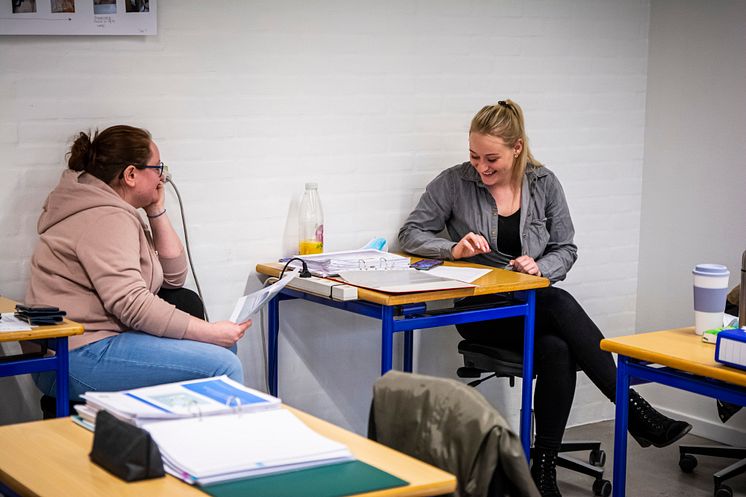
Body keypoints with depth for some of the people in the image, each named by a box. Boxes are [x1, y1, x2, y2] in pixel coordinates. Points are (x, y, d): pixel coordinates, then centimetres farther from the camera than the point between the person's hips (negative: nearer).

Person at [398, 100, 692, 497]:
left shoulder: (544, 184, 4)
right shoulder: (454, 183, -3)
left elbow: (566, 250, 8)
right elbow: (410, 235, 1)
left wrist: (541, 267, -15)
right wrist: (454, 248, -19)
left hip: (534, 304, 3)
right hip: (480, 309, -3)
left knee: (557, 350, -34)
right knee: (561, 305, -34)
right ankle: (635, 411, -32)